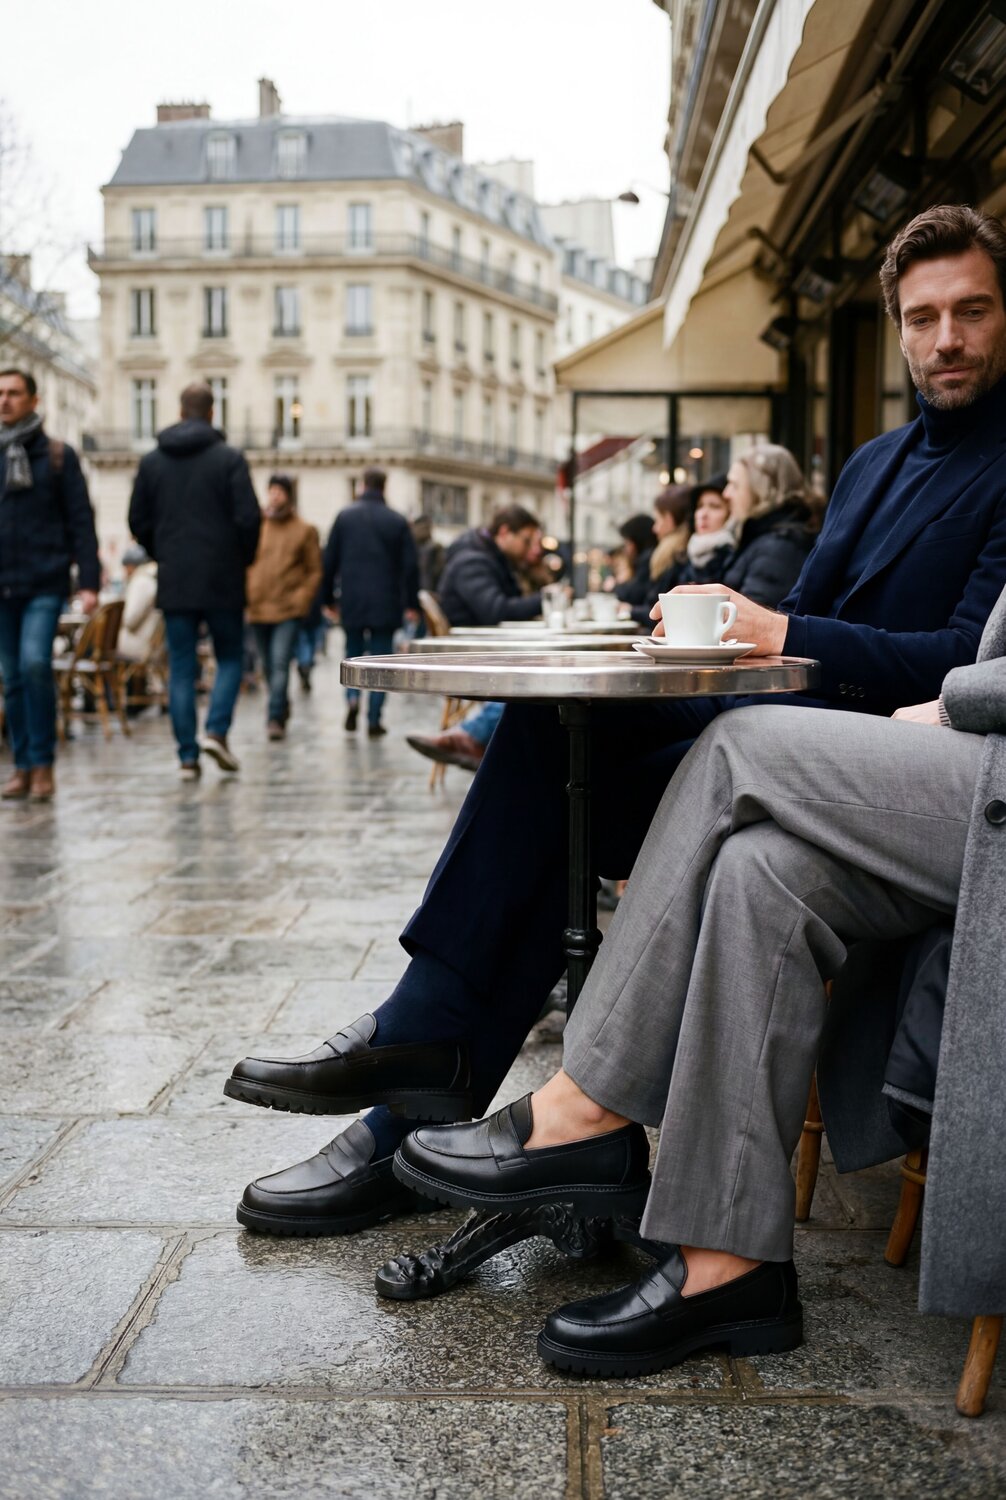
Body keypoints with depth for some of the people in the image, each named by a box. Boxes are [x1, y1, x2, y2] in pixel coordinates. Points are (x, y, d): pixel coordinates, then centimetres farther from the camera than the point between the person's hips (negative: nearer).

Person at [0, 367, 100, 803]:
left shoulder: (57, 455, 2)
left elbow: (81, 521, -1)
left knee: (35, 664, -18)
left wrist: (89, 581, -9)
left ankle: (43, 764, -6)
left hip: (45, 583, -4)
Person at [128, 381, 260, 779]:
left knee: (181, 668, 6)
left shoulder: (152, 461, 6)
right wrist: (243, 558, 7)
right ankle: (216, 730, -7)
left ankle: (188, 756, 3)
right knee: (230, 658, 12)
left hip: (173, 582, 3)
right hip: (222, 581, -2)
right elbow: (248, 518, -10)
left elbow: (138, 521, 8)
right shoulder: (229, 459, -6)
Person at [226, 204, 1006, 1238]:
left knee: (574, 797, -23)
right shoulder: (873, 462, 23)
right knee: (551, 718, -16)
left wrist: (783, 635, -20)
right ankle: (421, 1040, -19)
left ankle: (423, 1116, -13)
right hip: (785, 709, 7)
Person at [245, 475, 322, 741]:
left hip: (289, 610, -3)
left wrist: (302, 599, -8)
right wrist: (246, 595, 0)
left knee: (280, 664, -14)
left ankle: (275, 718, -14)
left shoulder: (304, 530, 3)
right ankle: (282, 709, 31)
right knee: (269, 666, 12)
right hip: (258, 609, 3)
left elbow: (315, 571, 4)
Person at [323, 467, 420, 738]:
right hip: (385, 603, -1)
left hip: (352, 601, 1)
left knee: (353, 654, 16)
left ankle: (352, 698, -8)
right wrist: (411, 603, 7)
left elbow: (329, 560, 3)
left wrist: (327, 597, 11)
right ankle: (374, 719, 0)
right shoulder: (398, 522, 1)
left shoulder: (345, 516, 2)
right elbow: (410, 565, 0)